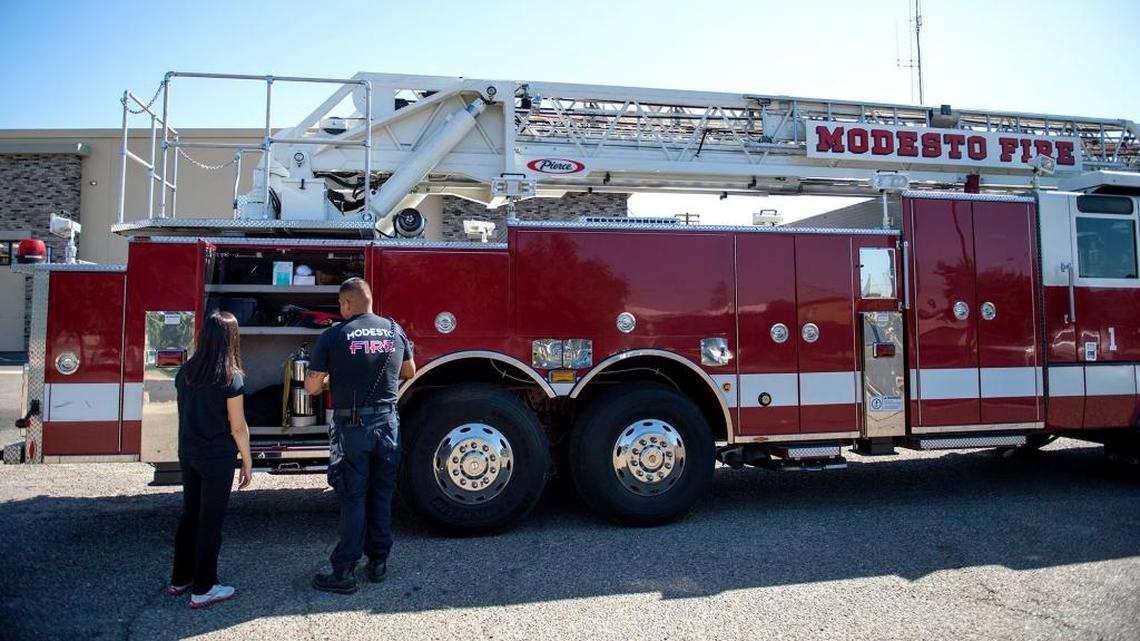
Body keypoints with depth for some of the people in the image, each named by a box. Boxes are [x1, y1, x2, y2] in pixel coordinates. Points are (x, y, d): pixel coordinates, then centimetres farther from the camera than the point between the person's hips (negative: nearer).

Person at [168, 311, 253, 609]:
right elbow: (237, 426, -13)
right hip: (217, 458, -6)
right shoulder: (231, 377, -16)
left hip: (188, 453, 6)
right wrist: (247, 462, -5)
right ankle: (203, 589, 12)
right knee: (211, 521, 4)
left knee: (189, 515, 18)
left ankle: (180, 579, 29)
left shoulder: (185, 371, 1)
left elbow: (185, 413, 9)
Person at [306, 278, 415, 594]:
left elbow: (312, 386, -5)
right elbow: (409, 372, 16)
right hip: (388, 424, 3)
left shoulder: (334, 335, -9)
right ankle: (378, 562, 24)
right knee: (382, 496, 15)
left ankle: (344, 572, 10)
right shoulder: (395, 330, 2)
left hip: (352, 426, -3)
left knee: (353, 499, 4)